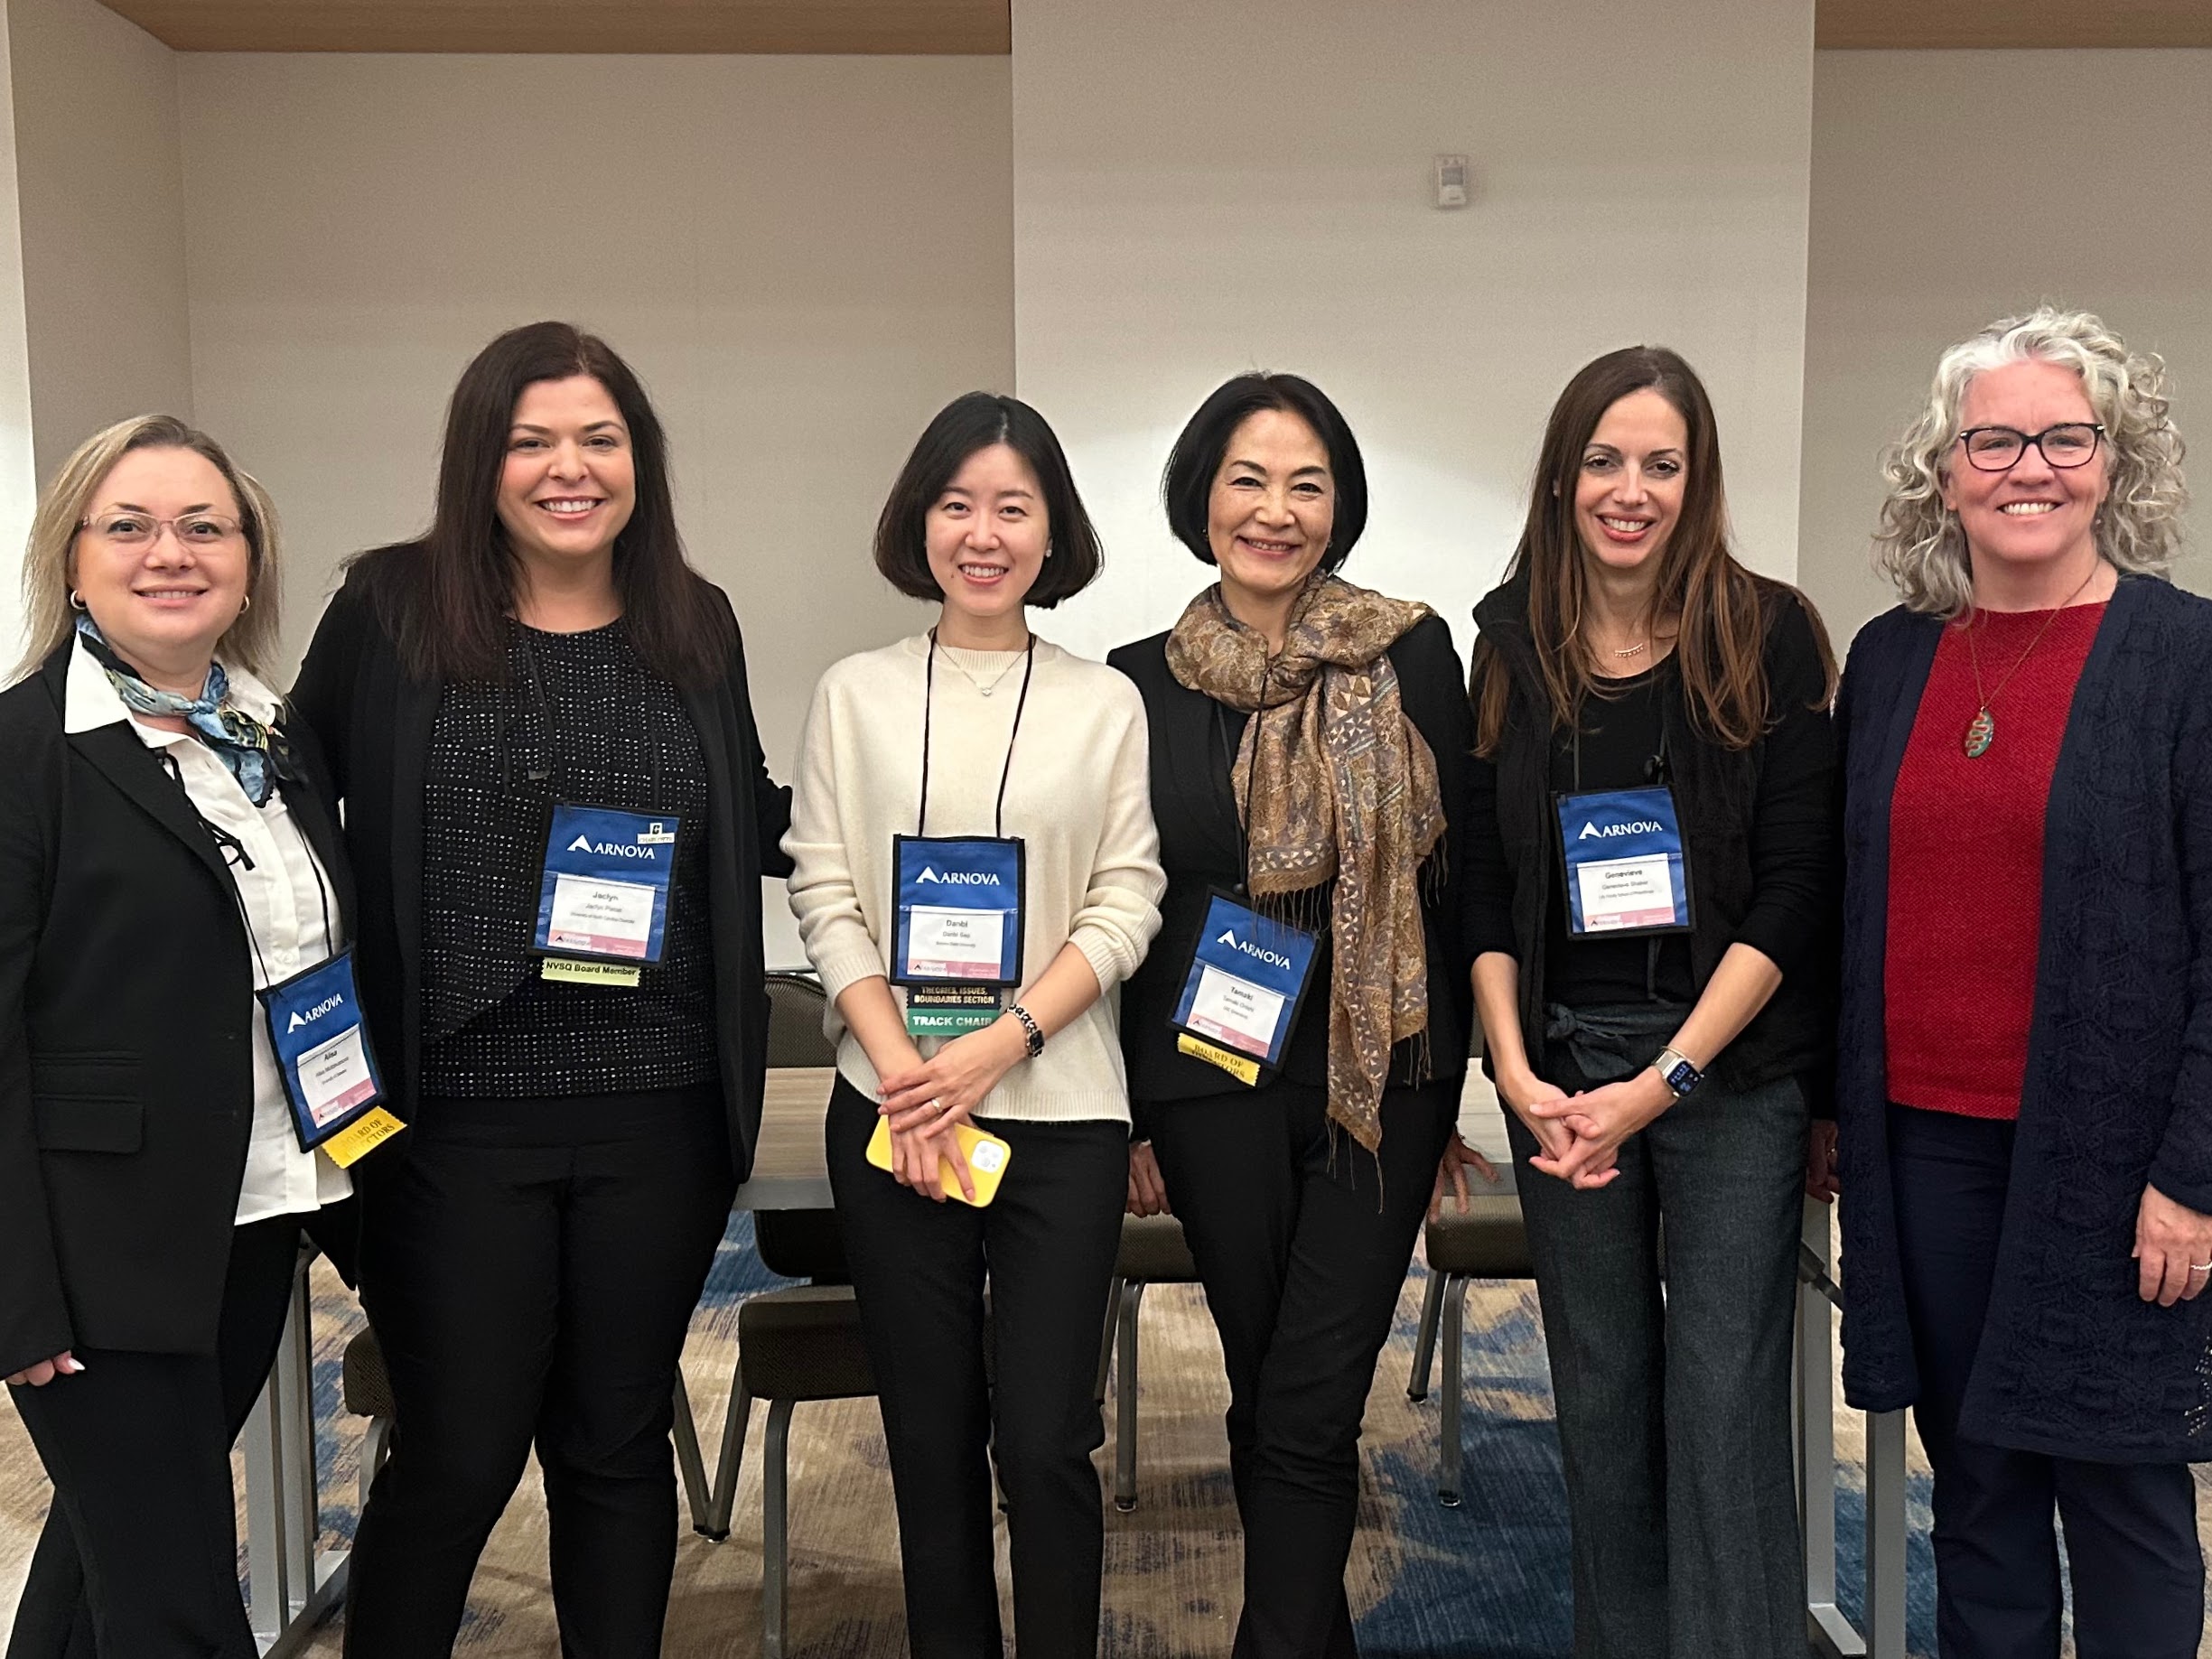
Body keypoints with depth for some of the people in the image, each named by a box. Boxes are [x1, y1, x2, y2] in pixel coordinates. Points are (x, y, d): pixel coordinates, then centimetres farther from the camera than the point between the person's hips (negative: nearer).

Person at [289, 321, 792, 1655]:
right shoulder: (390, 610, -1)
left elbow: (750, 832, 18)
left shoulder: (697, 627, 7)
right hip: (455, 1109, -2)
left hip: (658, 1110, 3)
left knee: (618, 1441, 15)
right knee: (457, 1457, 6)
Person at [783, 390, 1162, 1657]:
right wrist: (904, 1070, -10)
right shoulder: (857, 696, 6)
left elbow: (1127, 902, 0)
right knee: (931, 1436, 10)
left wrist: (1000, 1044, -12)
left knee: (1045, 1440, -1)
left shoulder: (1104, 704, 4)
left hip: (1060, 1111, -1)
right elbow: (825, 896, 2)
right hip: (891, 1111, 1)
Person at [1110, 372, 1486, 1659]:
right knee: (1264, 1395, 14)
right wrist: (1125, 1114, 5)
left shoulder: (1410, 654, -2)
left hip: (1377, 1074, -2)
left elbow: (1458, 874, 1)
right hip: (1212, 1079, 2)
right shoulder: (1144, 680, 3)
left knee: (1309, 1413, -3)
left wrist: (1448, 1086, 2)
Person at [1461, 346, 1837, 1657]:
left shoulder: (1768, 635, -4)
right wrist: (1516, 1071, -6)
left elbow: (1796, 886, -8)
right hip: (1562, 1069, 3)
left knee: (1723, 1401, -2)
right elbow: (1485, 883, 6)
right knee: (1601, 1395, 12)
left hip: (1732, 1067, -3)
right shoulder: (1515, 649, 5)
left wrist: (1664, 1080, -14)